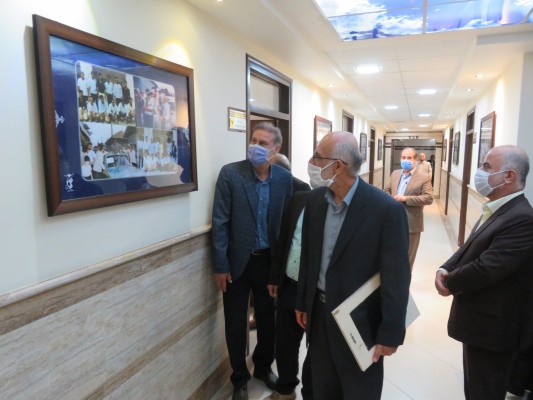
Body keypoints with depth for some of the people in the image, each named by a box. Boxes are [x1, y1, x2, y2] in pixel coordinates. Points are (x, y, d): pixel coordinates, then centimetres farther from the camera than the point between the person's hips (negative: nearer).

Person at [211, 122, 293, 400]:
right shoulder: (230, 173, -11)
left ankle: (263, 367, 44)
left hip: (269, 261, 3)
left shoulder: (285, 178, -3)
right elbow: (220, 222, -11)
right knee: (235, 325, 12)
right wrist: (220, 265, -11)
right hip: (237, 262, -2)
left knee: (268, 321, 17)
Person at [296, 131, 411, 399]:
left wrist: (391, 333, -12)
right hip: (319, 313, 5)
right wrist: (302, 303, 11)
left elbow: (396, 277, -17)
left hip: (360, 320, -5)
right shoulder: (315, 199, -3)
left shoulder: (386, 209, -21)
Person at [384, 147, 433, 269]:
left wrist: (406, 198, -22)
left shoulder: (424, 177, -7)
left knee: (407, 257, 9)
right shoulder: (395, 174, 10)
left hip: (411, 224, -4)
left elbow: (429, 198, -15)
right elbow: (386, 190, 17)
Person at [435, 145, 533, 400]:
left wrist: (450, 283, -12)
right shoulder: (496, 210, 9)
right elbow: (469, 250, 12)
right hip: (480, 322, 9)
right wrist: (444, 270, -8)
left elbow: (487, 267, -30)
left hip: (492, 327, -9)